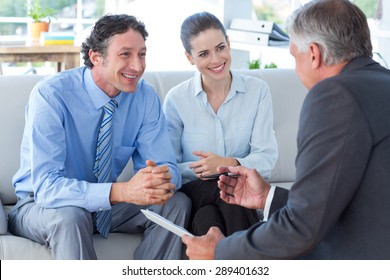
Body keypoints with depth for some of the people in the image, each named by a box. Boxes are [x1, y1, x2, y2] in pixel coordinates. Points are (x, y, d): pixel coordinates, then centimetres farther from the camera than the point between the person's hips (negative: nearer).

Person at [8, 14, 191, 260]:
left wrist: (163, 178, -35)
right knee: (69, 216, -37)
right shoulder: (51, 95, -23)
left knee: (177, 204, -18)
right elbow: (46, 186, -32)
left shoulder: (146, 97, -9)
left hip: (105, 204, 5)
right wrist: (123, 191, -45)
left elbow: (167, 165, -8)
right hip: (41, 205, -4)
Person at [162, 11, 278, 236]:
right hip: (194, 194, -1)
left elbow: (267, 158, -6)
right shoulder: (176, 99, -1)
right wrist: (196, 170, -21)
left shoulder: (258, 90, 0)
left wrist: (230, 164, -25)